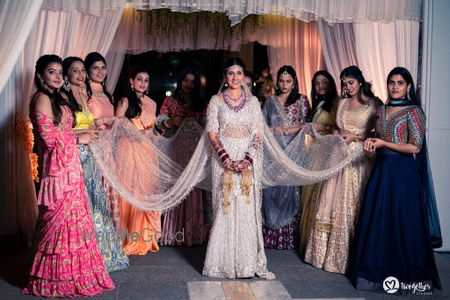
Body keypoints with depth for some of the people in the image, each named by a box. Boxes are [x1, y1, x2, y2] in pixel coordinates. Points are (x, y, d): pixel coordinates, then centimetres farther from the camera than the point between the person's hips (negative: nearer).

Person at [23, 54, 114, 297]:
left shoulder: (56, 99, 17)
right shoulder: (42, 98, -11)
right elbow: (48, 137, -16)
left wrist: (84, 133, 9)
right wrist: (78, 138, -7)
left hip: (69, 167, 9)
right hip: (57, 169, -9)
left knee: (72, 219, 12)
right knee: (60, 221, -2)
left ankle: (70, 273, 22)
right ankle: (57, 279, 10)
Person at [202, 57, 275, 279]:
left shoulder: (252, 101, 9)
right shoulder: (216, 101, 4)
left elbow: (258, 134, 3)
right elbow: (212, 134, -2)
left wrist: (247, 160, -12)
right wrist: (228, 160, -14)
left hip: (248, 161, 1)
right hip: (224, 159, -1)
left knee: (248, 208, 1)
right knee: (224, 207, -1)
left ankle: (250, 261, 8)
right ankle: (224, 262, 8)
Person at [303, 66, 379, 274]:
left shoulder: (373, 104, 0)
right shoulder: (342, 103, 15)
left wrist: (355, 136, -13)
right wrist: (337, 134, 2)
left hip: (360, 159, -5)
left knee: (354, 203, -2)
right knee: (332, 201, 3)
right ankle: (328, 251, 14)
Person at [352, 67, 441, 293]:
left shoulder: (413, 111, -8)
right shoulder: (381, 110, 12)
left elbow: (415, 147, -14)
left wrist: (382, 143, -13)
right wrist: (371, 142, 2)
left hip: (402, 172, -6)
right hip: (381, 168, 6)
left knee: (400, 221, -1)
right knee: (377, 219, 8)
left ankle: (405, 275, 13)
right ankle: (379, 269, 20)